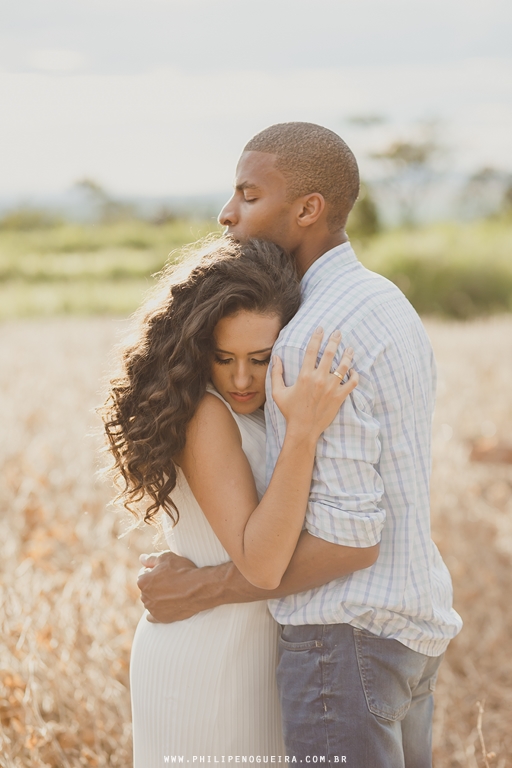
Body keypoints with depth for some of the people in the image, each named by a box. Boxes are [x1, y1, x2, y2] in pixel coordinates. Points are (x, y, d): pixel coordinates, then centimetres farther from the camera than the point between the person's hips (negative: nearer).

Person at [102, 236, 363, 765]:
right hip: (203, 669, -8)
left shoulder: (253, 410, 3)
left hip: (258, 650, 8)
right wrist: (302, 432, -36)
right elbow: (261, 565, -30)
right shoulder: (205, 414, -22)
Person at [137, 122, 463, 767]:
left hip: (345, 640, -10)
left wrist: (199, 592, -14)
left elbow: (349, 531, -23)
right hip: (410, 624, 10)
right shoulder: (387, 307, 11)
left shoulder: (317, 339, -22)